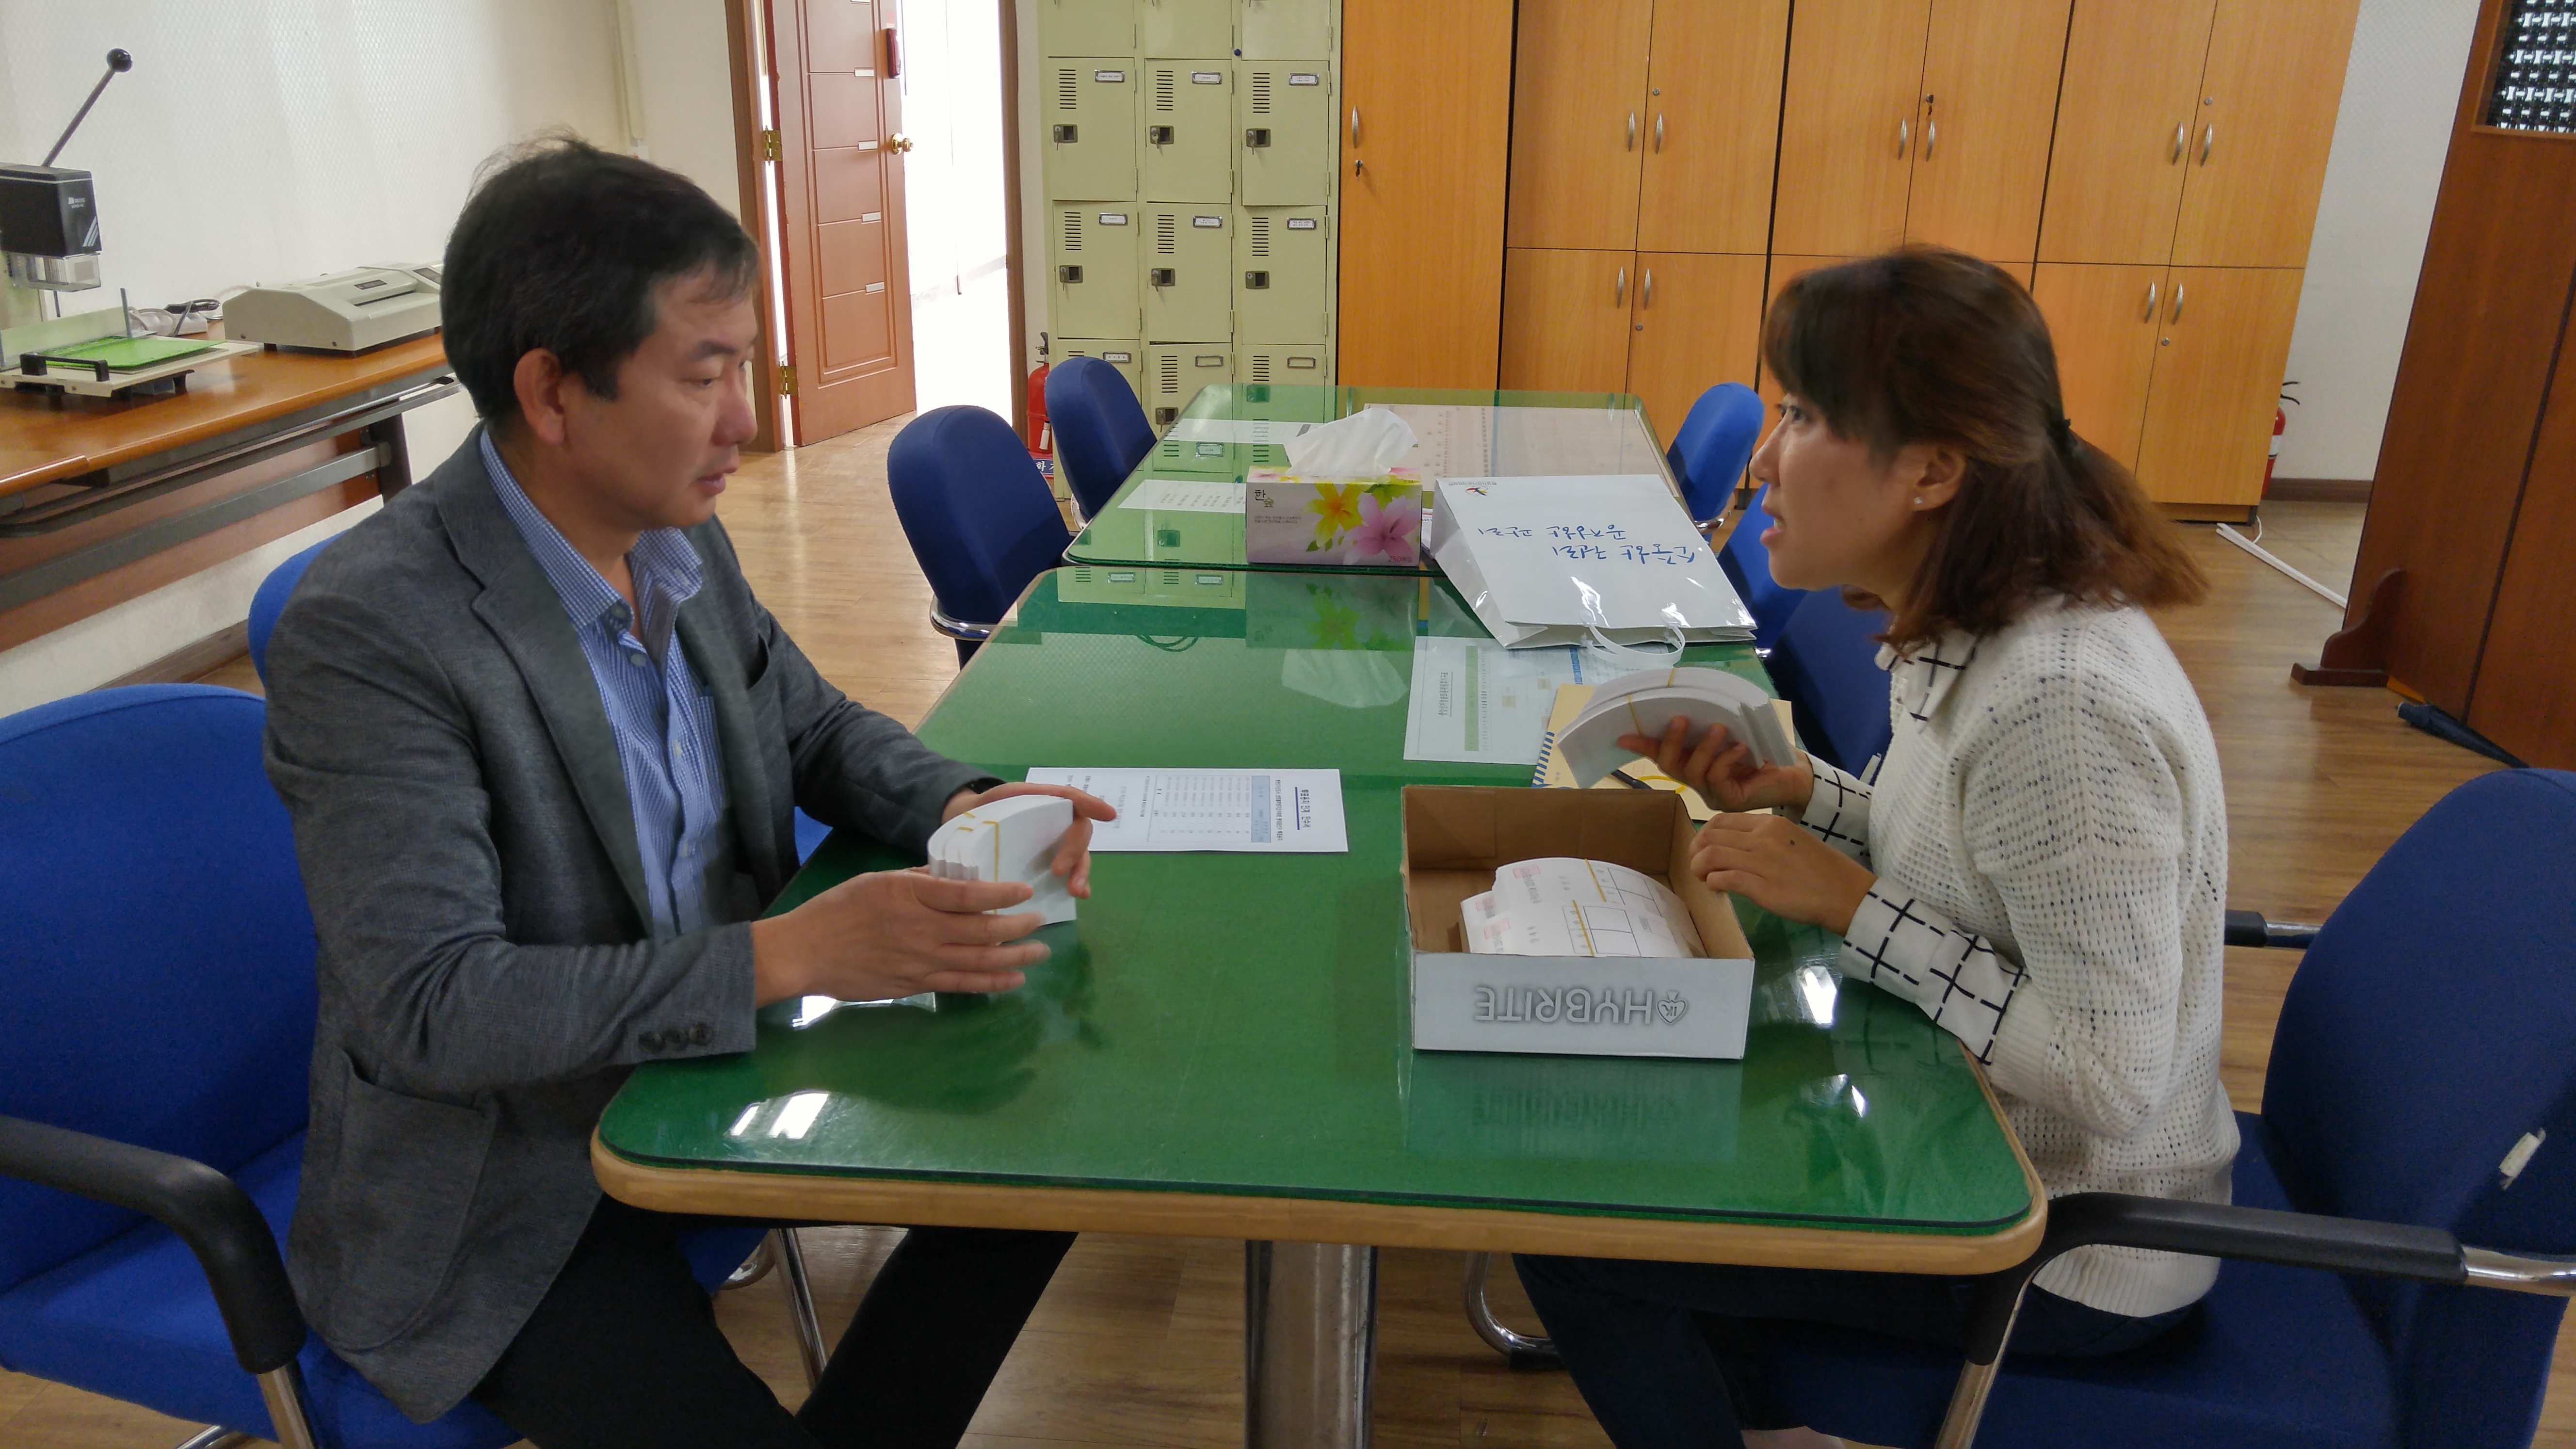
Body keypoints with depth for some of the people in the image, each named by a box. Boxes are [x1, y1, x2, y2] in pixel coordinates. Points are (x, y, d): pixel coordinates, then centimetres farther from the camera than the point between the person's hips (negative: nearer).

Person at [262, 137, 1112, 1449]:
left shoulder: (679, 536, -2)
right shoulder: (370, 627, -23)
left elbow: (817, 732, 11)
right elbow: (432, 1008, -26)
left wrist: (955, 807, -10)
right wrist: (789, 954, -32)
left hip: (711, 1066, 7)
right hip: (508, 1188, -6)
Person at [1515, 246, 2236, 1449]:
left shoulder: (2063, 708, -31)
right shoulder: (1966, 633, -3)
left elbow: (2110, 1078, -29)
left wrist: (1848, 902, -26)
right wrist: (1799, 795, -4)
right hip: (1976, 1135, 9)